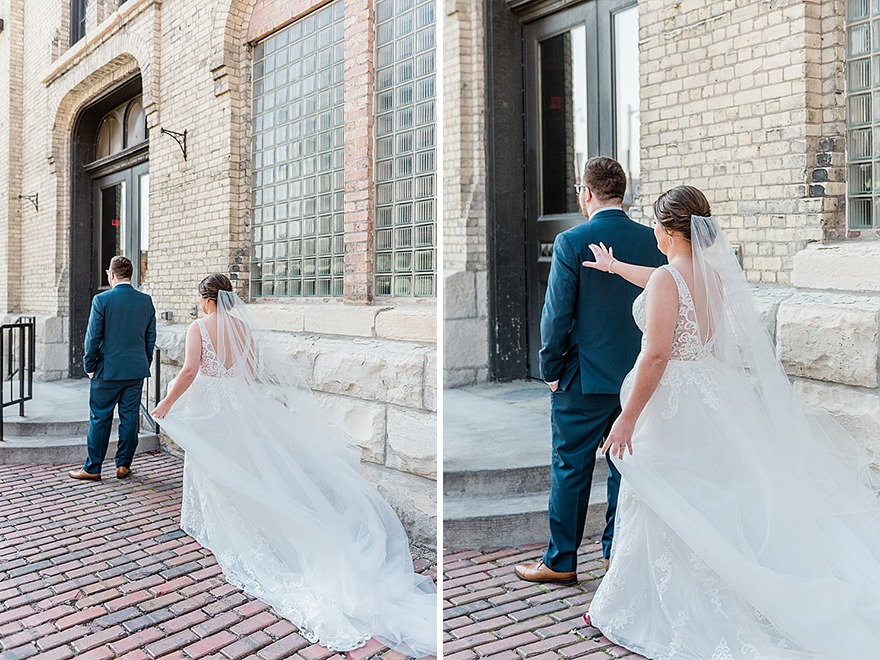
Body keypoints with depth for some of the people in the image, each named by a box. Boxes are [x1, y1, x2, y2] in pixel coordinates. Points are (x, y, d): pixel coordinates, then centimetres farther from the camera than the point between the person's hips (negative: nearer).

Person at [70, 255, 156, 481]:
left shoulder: (102, 300, -10)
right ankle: (124, 465, 15)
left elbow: (93, 337, -9)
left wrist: (90, 366, 3)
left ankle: (92, 468, 11)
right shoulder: (146, 301, 2)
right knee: (130, 417, 9)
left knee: (100, 419, 4)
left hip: (107, 370, -3)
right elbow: (150, 338, 8)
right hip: (136, 370, 4)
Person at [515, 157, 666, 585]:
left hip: (584, 378, -4)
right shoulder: (653, 241, 1)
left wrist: (551, 370, -1)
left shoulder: (572, 242, -13)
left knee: (571, 470, 7)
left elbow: (557, 314, -12)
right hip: (639, 376, 5)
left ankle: (561, 561, 17)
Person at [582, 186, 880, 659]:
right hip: (714, 398, 8)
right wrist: (615, 266, 42)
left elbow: (656, 355, -24)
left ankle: (641, 616, 19)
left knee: (661, 511, 4)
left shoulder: (667, 279, -18)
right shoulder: (714, 273, 6)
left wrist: (627, 418, -18)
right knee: (708, 505, 17)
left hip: (673, 405, -8)